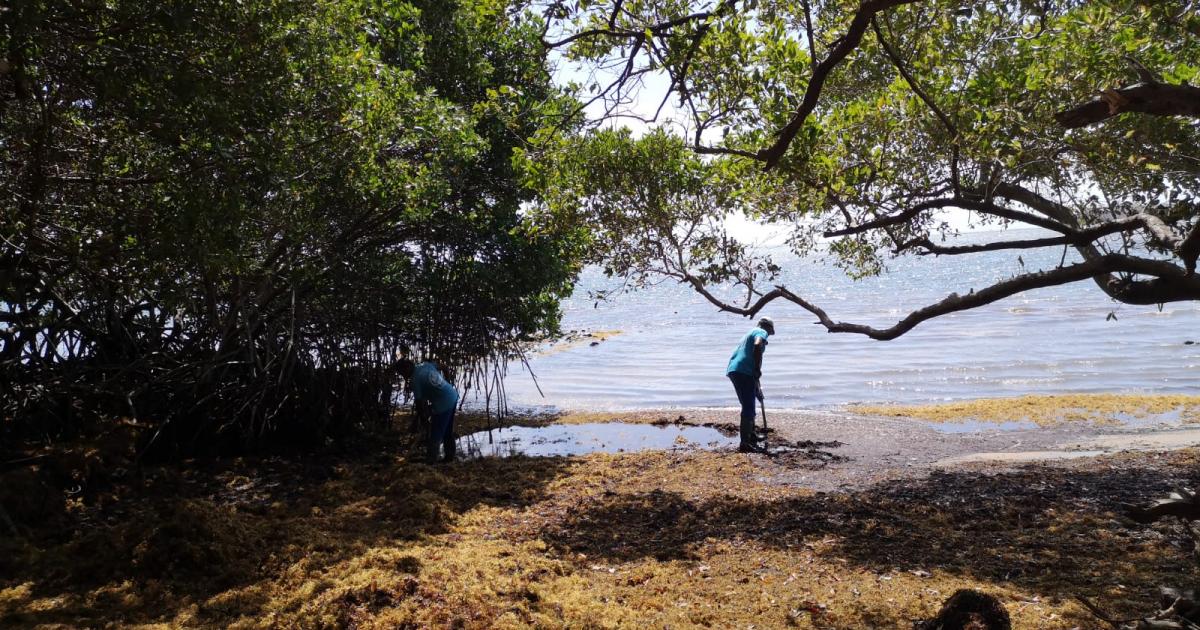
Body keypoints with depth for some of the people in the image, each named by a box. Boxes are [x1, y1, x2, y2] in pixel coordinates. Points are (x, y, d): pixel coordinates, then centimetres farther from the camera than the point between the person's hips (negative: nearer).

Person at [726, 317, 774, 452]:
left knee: (748, 405, 23)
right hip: (744, 371, -9)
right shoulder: (761, 332, 4)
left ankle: (750, 436, 35)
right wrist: (758, 370, -16)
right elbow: (757, 346, -22)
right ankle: (745, 443, -12)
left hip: (733, 370, 9)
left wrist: (757, 386, 41)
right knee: (748, 407, -9)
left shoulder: (750, 333, 32)